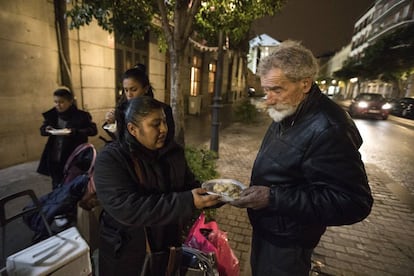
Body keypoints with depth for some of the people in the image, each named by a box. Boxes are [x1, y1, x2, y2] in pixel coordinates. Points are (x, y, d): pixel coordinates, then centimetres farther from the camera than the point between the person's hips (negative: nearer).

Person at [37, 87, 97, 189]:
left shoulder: (81, 115, -11)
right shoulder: (52, 114, 3)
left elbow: (93, 130, -14)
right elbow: (42, 129, 14)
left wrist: (74, 132, -26)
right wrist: (46, 130, -10)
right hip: (54, 160, 5)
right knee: (56, 187, 19)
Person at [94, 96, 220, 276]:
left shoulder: (173, 150, -3)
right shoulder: (110, 159, -20)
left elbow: (190, 186, 3)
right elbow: (127, 210, -30)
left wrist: (217, 194, -16)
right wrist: (188, 202, -34)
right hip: (127, 255, -4)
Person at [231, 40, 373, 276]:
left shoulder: (328, 129, -28)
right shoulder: (287, 116, 1)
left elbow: (353, 203, -28)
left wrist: (274, 198, -31)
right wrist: (257, 193, 5)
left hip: (286, 243, -8)